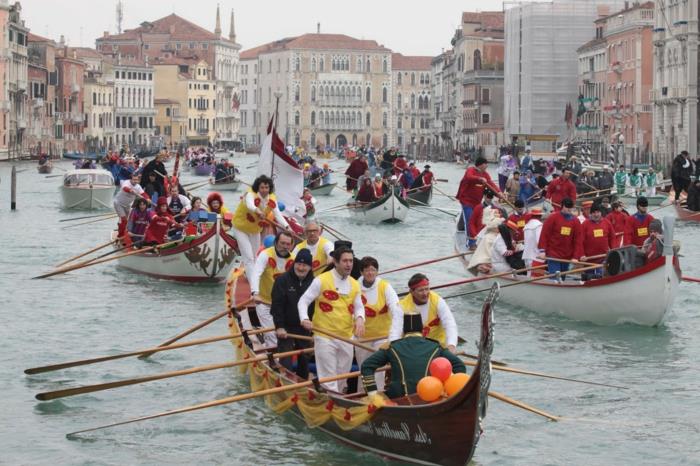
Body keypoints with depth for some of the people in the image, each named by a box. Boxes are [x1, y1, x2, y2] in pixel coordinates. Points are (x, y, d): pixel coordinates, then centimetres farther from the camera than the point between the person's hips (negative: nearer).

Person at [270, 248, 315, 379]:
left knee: (304, 361, 13)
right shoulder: (282, 280, -8)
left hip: (305, 329, 4)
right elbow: (277, 306, -12)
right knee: (285, 363, -10)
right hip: (286, 328, -4)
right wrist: (279, 327, -18)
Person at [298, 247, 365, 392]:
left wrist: (360, 319, -10)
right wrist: (304, 319, -22)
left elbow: (359, 306, 13)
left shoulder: (354, 285, 10)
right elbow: (303, 301, -5)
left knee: (342, 379, 16)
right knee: (328, 379, -8)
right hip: (325, 337, -6)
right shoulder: (321, 281, -7)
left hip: (346, 337, 6)